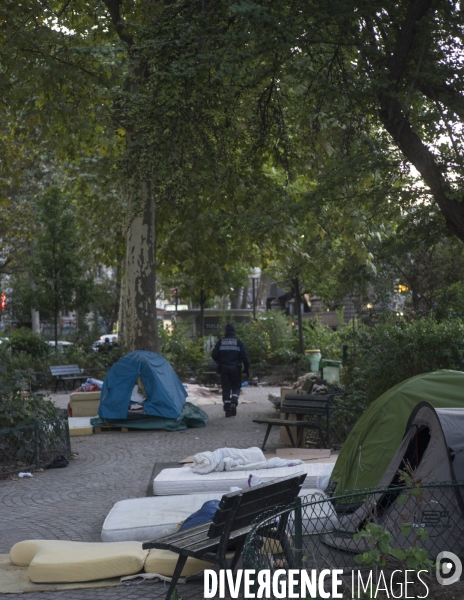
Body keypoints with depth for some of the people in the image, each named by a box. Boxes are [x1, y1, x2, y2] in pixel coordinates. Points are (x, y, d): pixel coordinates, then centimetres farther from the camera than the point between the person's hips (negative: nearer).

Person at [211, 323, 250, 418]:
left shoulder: (220, 342, 1)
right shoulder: (239, 342, -1)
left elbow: (214, 355, 1)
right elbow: (245, 356, -6)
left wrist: (219, 362, 21)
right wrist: (247, 369, 1)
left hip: (224, 368, 1)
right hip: (235, 368, -1)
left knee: (226, 388, 7)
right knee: (236, 387, 11)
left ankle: (227, 410, 6)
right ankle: (234, 403, -14)